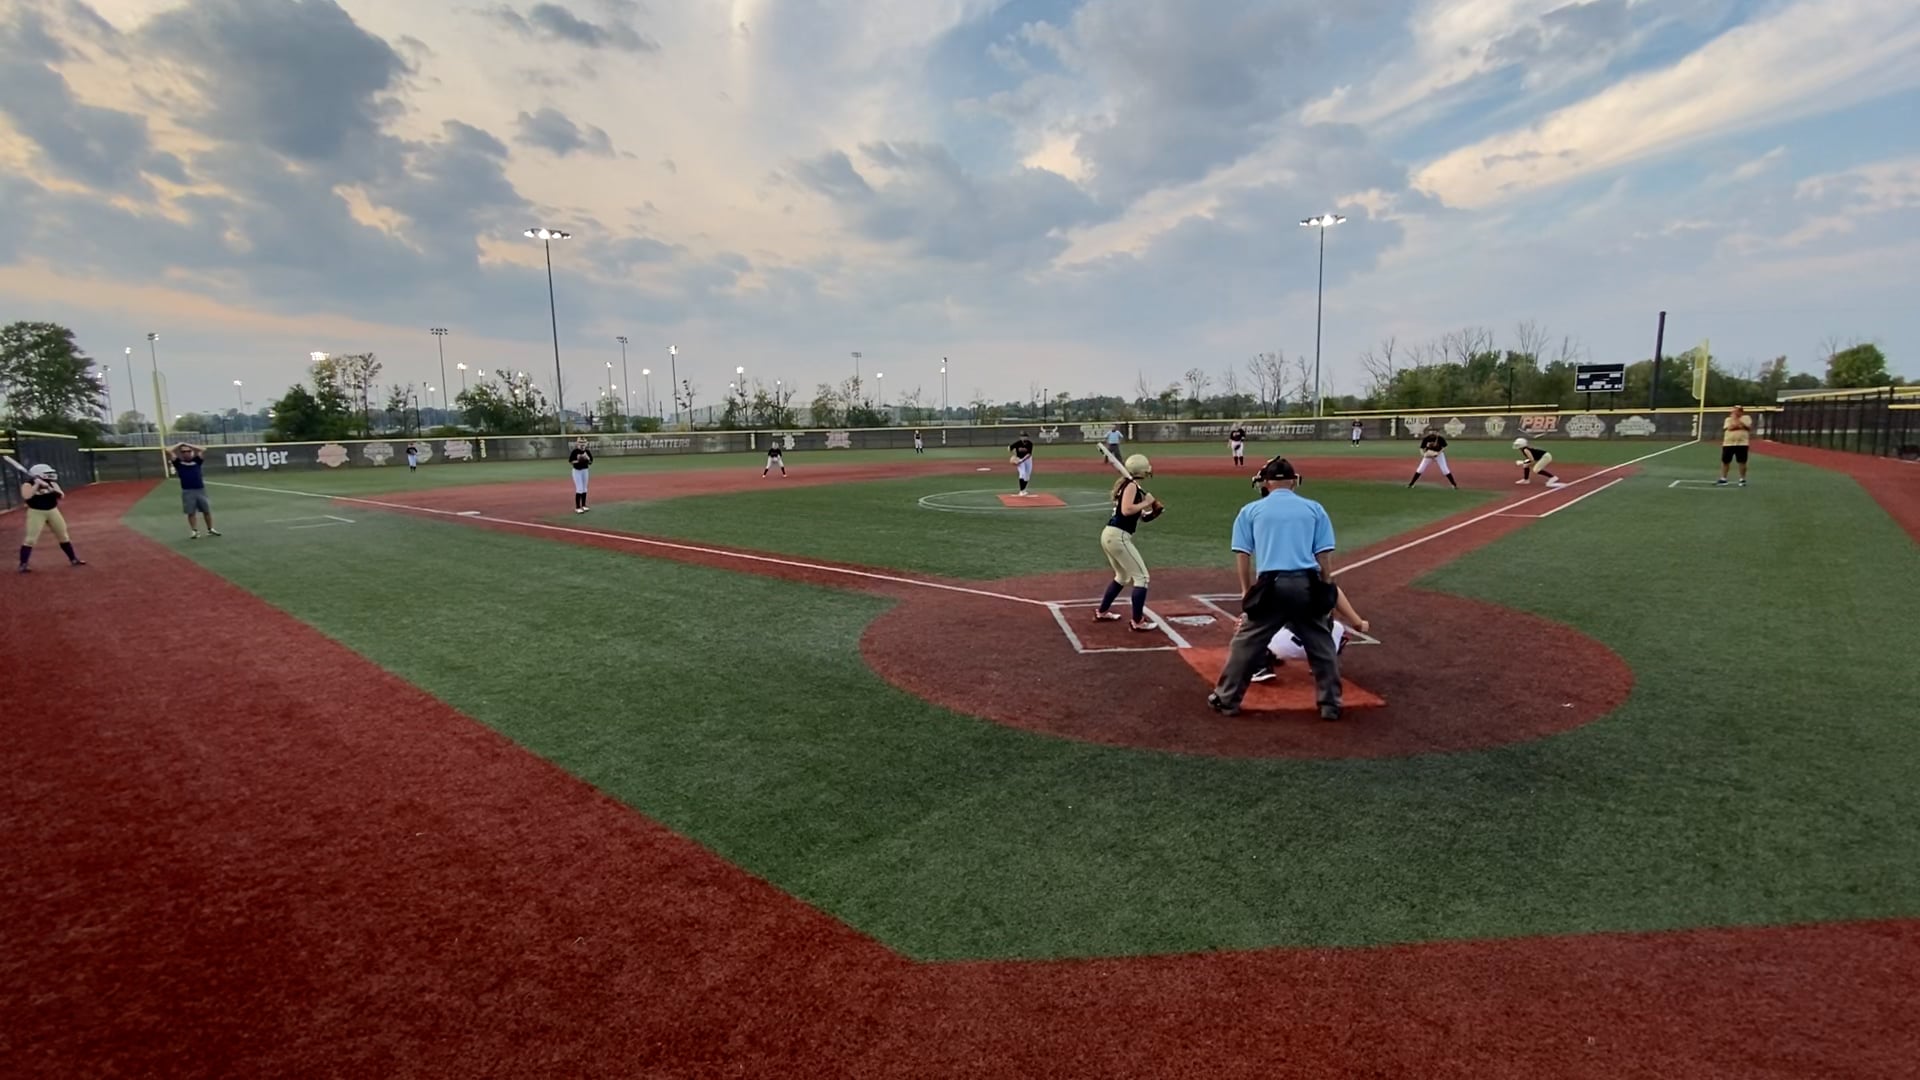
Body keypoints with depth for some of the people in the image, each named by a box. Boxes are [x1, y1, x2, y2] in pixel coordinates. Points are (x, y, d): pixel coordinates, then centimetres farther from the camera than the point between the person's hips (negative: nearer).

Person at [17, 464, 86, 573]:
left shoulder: (51, 483, 3)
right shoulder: (28, 484, -12)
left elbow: (62, 496, 1)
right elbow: (26, 496, -30)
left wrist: (54, 490, -18)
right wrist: (37, 484, -28)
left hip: (52, 511, 5)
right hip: (36, 513, -5)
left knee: (63, 535, 13)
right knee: (31, 538, -11)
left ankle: (73, 559, 26)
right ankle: (23, 565, -6)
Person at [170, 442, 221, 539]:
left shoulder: (197, 461, 10)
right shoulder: (178, 463, 6)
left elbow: (203, 450, 4)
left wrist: (188, 444, 7)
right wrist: (180, 444, 8)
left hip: (200, 490, 1)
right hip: (187, 491, -1)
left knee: (207, 510, 8)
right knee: (191, 512, 3)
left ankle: (210, 529, 18)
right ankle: (194, 531, 11)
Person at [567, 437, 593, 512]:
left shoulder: (587, 452, 2)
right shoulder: (574, 452, -11)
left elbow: (591, 462, 6)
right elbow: (570, 461, -9)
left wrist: (587, 459, -14)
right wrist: (578, 461, -23)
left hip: (585, 470, 5)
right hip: (577, 471, -5)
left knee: (584, 489, 12)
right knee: (579, 489, -10)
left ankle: (583, 505, 23)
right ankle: (577, 507, -5)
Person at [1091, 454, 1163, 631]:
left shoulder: (1126, 484, 17)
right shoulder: (1132, 485, -10)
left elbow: (1141, 515, 19)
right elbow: (1126, 510, -24)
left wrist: (1153, 508, 4)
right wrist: (1146, 503, -12)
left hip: (1109, 535, 10)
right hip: (1118, 537, -10)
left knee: (1123, 576, 26)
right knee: (1141, 577, -3)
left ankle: (1102, 613, 34)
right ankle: (1137, 622, -2)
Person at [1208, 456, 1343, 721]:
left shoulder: (1251, 510, 11)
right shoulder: (1315, 509, 13)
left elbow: (1242, 555, 7)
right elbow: (1324, 555, 8)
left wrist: (1247, 592, 13)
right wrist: (1326, 591, 14)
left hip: (1270, 585, -1)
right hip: (1307, 585, 1)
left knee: (1246, 644, 10)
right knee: (1322, 645, 17)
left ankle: (1226, 700, 15)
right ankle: (1331, 704, 23)